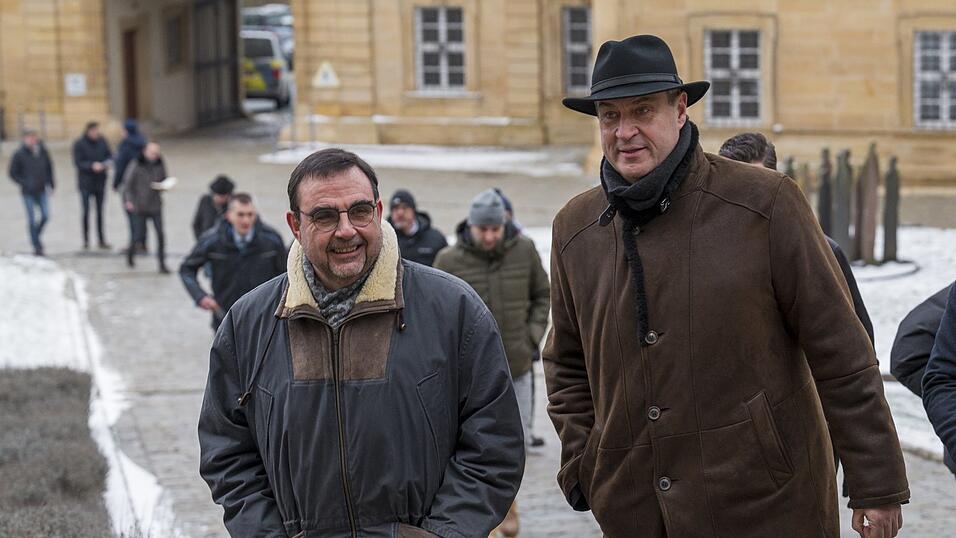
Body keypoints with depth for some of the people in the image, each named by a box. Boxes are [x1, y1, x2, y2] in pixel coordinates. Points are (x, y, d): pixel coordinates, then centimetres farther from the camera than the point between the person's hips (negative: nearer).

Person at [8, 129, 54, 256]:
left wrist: (50, 184, 8)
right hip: (28, 193, -3)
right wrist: (25, 184, -13)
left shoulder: (42, 152, 1)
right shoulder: (19, 155, -9)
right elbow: (13, 173, -3)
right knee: (32, 219, -2)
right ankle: (37, 246, 6)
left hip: (41, 191, 3)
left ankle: (36, 235, 24)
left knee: (45, 216, -3)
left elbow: (49, 168, 15)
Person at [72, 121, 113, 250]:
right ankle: (86, 240, 4)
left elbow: (109, 155, 8)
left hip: (100, 181, 4)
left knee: (100, 211, 7)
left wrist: (107, 163, -15)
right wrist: (92, 166, -25)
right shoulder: (79, 144, -8)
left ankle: (102, 240, 12)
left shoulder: (102, 141, 3)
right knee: (86, 211, -4)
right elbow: (78, 162, -11)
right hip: (85, 182, -3)